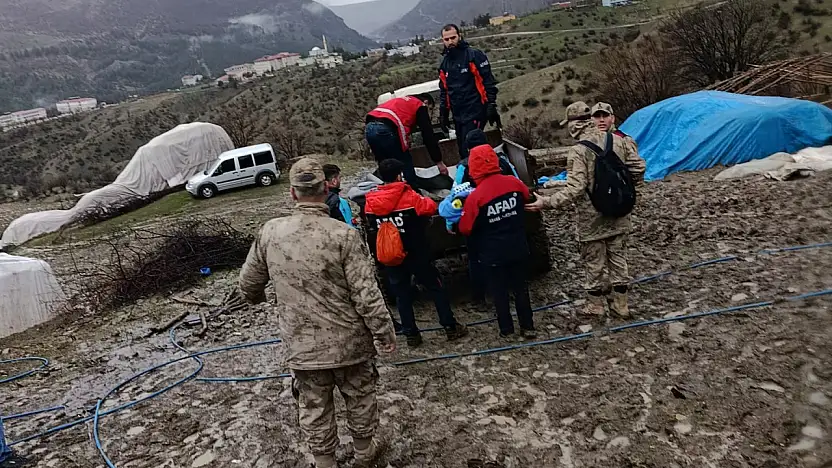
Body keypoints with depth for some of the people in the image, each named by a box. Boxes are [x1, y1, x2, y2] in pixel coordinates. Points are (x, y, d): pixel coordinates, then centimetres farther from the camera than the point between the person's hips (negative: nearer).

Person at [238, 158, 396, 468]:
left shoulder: (269, 233, -8)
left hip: (300, 346, 2)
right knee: (359, 398, 22)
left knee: (314, 408, 19)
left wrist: (257, 297, 28)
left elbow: (248, 283, 5)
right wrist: (385, 334, -5)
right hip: (348, 341, -2)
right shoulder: (344, 235, -19)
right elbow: (367, 295, -18)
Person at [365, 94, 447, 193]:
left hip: (369, 128, 8)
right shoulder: (420, 106, 15)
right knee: (406, 165, 7)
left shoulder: (401, 101, 37)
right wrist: (439, 161, 13)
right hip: (386, 129, -7)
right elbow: (428, 135, 10)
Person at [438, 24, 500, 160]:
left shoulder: (474, 55, -6)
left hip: (475, 112, -7)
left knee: (470, 150, -14)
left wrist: (492, 106, -14)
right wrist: (443, 113, 18)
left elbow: (489, 82, -8)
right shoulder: (444, 63, 14)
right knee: (463, 152, 10)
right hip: (458, 115, 7)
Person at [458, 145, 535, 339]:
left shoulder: (475, 197, -22)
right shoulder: (514, 183, -10)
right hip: (518, 248, 4)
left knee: (499, 291, 15)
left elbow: (465, 229, -12)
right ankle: (528, 327, 27)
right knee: (520, 287, 18)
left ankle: (506, 329, 27)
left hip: (493, 254, -3)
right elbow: (527, 199, 13)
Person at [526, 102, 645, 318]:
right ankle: (620, 304, 29)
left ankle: (596, 305, 26)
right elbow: (638, 168, 4)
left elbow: (575, 189, -27)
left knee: (594, 262, 11)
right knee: (618, 257, 18)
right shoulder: (617, 140, -2)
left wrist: (546, 202, -23)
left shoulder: (579, 151, -21)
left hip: (592, 219, -5)